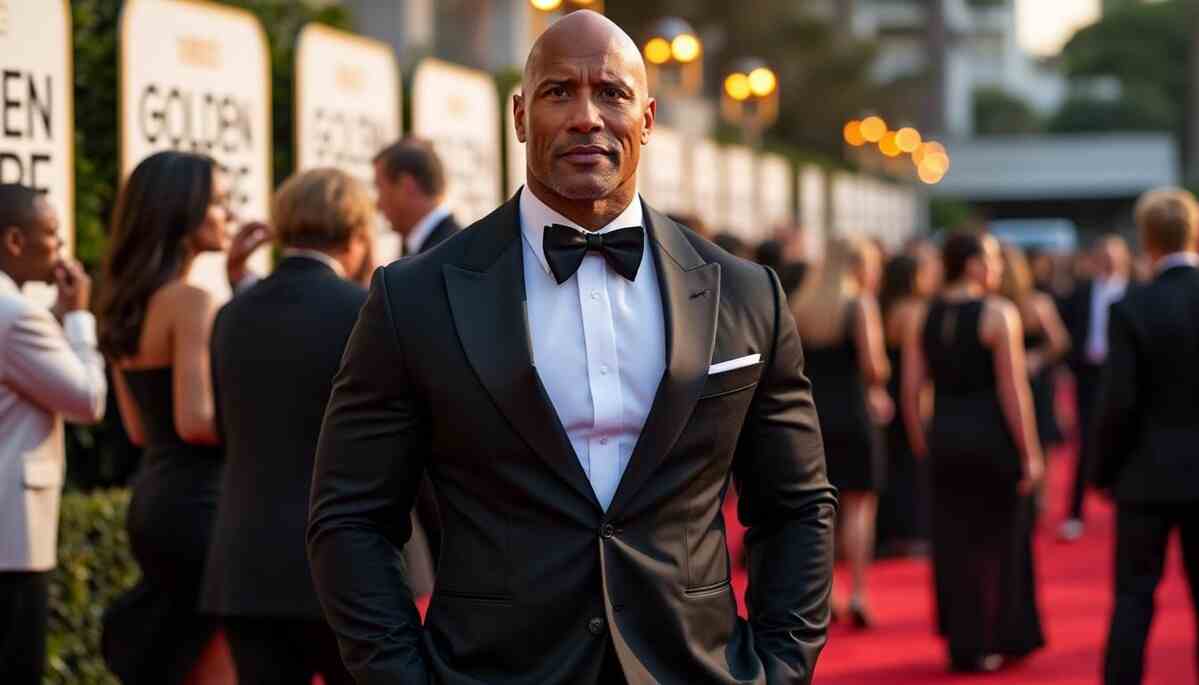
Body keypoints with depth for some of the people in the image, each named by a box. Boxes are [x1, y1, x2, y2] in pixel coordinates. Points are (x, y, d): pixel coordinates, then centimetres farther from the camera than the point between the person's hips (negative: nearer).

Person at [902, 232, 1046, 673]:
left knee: (954, 543, 10)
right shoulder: (999, 315, -11)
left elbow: (911, 391, 5)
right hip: (993, 435, -4)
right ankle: (1000, 638, 14)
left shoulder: (925, 318, 5)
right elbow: (1013, 389, -14)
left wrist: (921, 446, 14)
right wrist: (1030, 453, -10)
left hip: (944, 437, 5)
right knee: (999, 541, 8)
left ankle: (962, 641, 14)